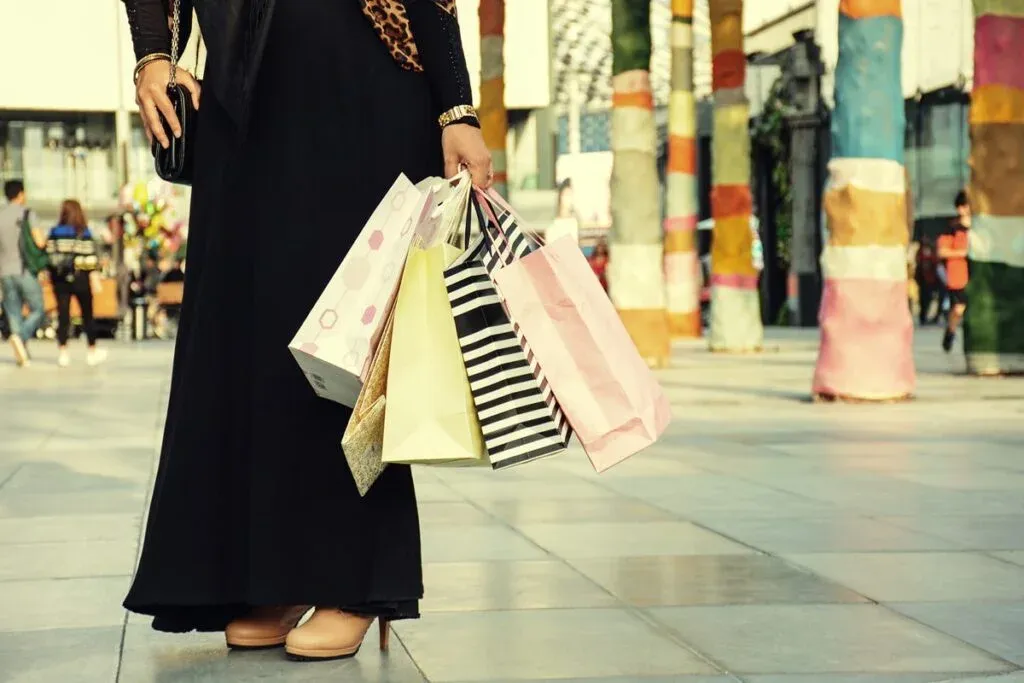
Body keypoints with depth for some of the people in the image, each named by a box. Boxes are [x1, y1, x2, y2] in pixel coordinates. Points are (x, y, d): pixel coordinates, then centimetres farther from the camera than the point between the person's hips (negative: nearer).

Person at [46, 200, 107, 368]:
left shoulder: (54, 232, 0)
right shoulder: (84, 233, -6)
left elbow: (49, 255, 1)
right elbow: (91, 257, -10)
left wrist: (50, 275, 9)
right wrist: (95, 278, -8)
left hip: (60, 279, 2)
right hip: (80, 278, -2)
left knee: (63, 315, 4)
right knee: (87, 315, 9)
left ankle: (62, 352, -1)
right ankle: (93, 352, 16)